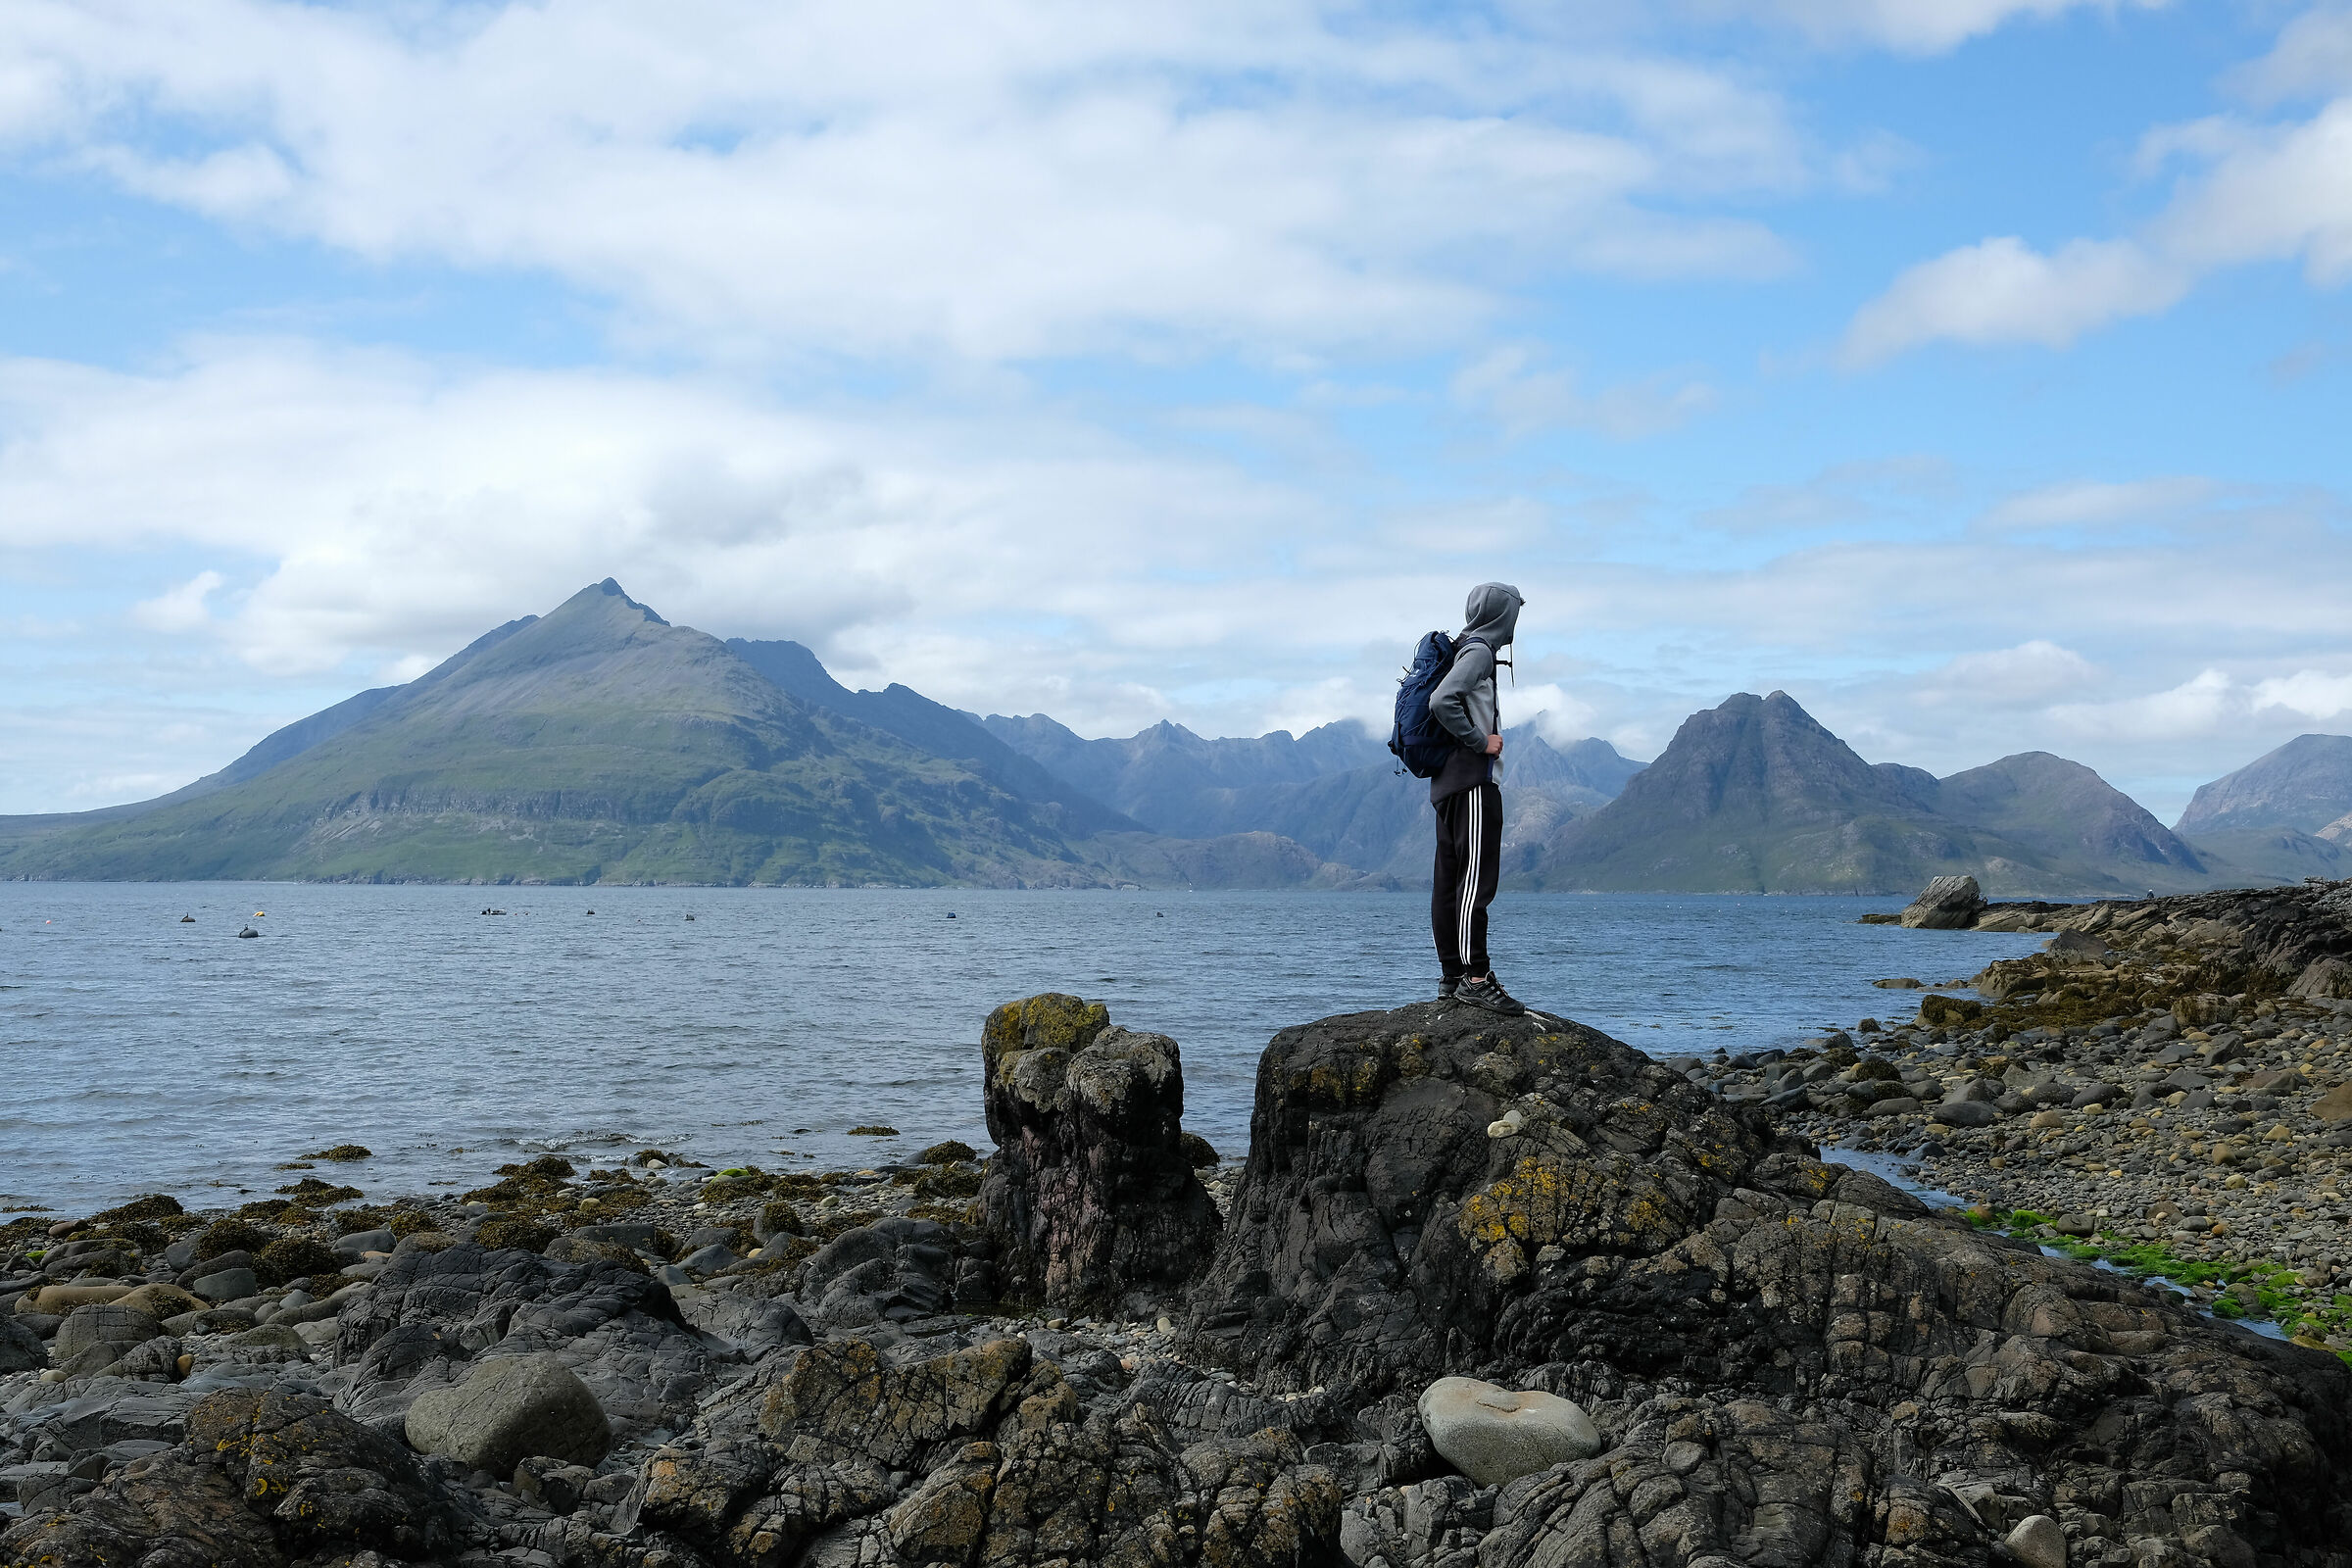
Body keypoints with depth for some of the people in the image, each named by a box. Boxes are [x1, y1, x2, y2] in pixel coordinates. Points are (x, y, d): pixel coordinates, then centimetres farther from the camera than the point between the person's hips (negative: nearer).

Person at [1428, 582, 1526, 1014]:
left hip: (1450, 784, 10)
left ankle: (1452, 977, 11)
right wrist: (1481, 742, -16)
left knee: (1449, 881, 8)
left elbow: (1437, 699, 25)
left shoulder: (1467, 650, 19)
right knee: (1476, 878, -11)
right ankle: (1475, 978, -13)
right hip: (1473, 781, -10)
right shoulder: (1479, 651, -9)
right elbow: (1442, 702, -24)